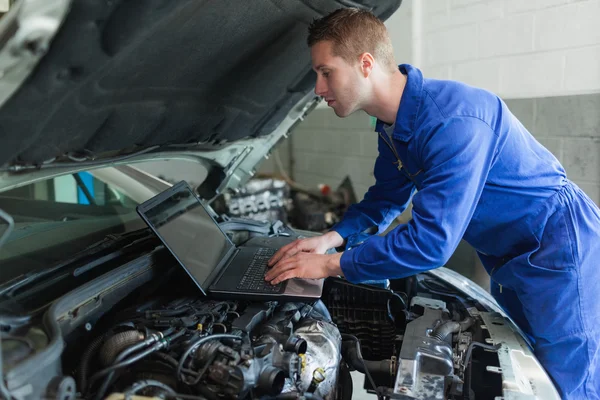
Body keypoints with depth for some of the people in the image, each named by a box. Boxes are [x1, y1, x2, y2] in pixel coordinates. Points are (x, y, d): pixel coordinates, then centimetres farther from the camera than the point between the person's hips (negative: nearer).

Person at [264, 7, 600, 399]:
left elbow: (431, 240, -34)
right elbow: (385, 200, 11)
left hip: (559, 248, -9)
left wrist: (332, 264, -26)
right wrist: (331, 238, -6)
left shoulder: (453, 118, -32)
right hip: (509, 258, 9)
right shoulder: (394, 124, -1)